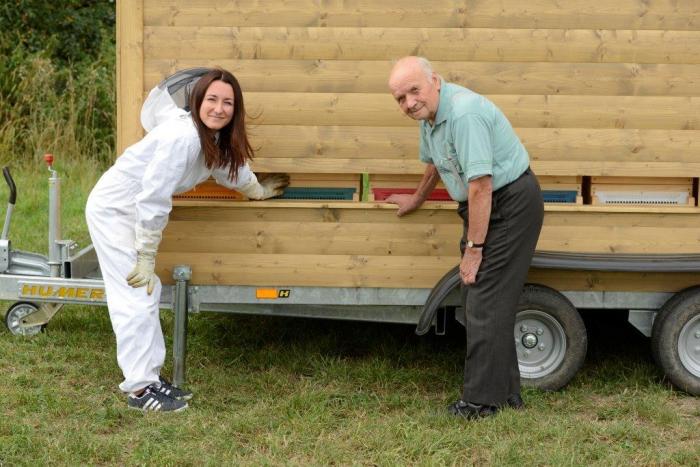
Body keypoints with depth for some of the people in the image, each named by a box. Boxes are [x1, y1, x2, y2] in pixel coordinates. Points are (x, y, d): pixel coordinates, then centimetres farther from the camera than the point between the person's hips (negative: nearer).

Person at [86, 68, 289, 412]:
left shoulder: (215, 139, -1)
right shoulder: (183, 137, -30)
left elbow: (229, 165, 23)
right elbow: (153, 197, -29)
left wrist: (258, 190, 38)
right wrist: (146, 257, -22)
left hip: (134, 211, 10)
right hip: (113, 209, -10)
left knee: (148, 294, 14)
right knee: (136, 298, -9)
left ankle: (150, 375, 23)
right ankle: (140, 389, -3)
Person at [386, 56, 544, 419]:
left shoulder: (464, 113, -26)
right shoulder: (429, 112, 6)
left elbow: (480, 185, -28)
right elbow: (435, 162, 27)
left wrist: (473, 249, -23)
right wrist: (416, 200, 41)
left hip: (511, 205, -10)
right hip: (483, 206, 10)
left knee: (486, 302, -10)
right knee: (478, 298, 11)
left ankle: (483, 400, -3)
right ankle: (505, 393, 19)